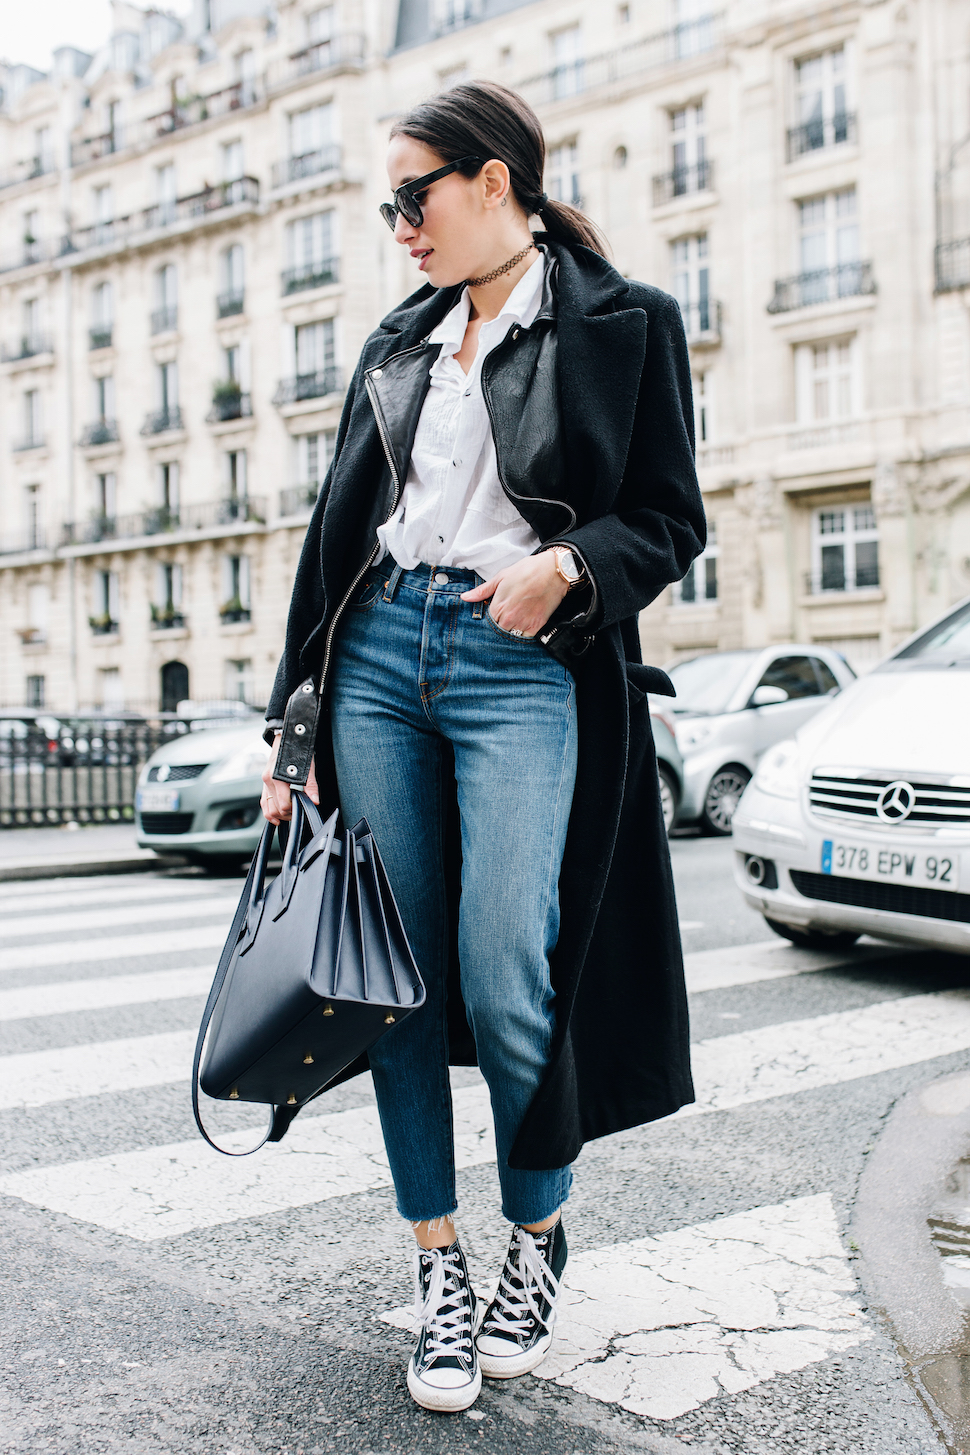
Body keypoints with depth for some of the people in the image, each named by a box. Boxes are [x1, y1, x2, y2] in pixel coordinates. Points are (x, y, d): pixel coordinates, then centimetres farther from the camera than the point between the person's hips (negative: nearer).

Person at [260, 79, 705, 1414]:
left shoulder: (624, 322, 5)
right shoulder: (400, 342, 18)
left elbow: (670, 519, 3)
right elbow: (339, 528, 16)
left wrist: (564, 566, -18)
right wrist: (293, 719, 12)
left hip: (526, 666, -5)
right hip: (379, 656, 5)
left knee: (505, 979, -11)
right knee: (405, 980, 3)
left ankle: (540, 1240, 16)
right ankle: (439, 1268, 16)